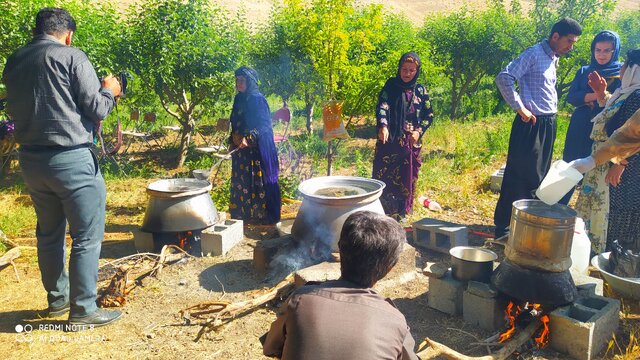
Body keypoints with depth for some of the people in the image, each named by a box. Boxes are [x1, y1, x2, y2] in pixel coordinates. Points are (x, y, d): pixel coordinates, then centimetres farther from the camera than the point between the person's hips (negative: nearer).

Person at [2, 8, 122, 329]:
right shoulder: (72, 57, -9)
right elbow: (96, 109, -10)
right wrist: (109, 91, 9)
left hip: (31, 160, 7)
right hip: (72, 160, -7)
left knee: (49, 234, 18)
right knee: (87, 237, 1)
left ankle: (57, 299, 31)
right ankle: (83, 311, 7)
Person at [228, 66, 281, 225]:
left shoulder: (257, 99, -12)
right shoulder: (239, 99, 12)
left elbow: (264, 125, -18)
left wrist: (249, 138, -28)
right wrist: (233, 141, 15)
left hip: (256, 149, -8)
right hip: (241, 149, 8)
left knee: (258, 183, -3)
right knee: (242, 183, 12)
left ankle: (263, 216, 7)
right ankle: (244, 215, 23)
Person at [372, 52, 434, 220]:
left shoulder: (421, 91, 7)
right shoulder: (390, 86, 1)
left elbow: (429, 115, 10)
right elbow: (382, 106, -13)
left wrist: (419, 131, -8)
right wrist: (383, 126, -31)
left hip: (411, 142, 2)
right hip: (389, 139, -2)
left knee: (407, 178, 7)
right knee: (383, 176, -1)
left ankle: (401, 212, 19)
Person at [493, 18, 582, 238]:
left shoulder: (553, 58, 16)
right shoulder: (534, 54, -11)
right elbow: (504, 78, -21)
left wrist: (553, 109, 10)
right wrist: (520, 108, -20)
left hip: (548, 124, 9)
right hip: (531, 124, -9)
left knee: (539, 176, 14)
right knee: (519, 176, -5)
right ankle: (503, 227, 4)